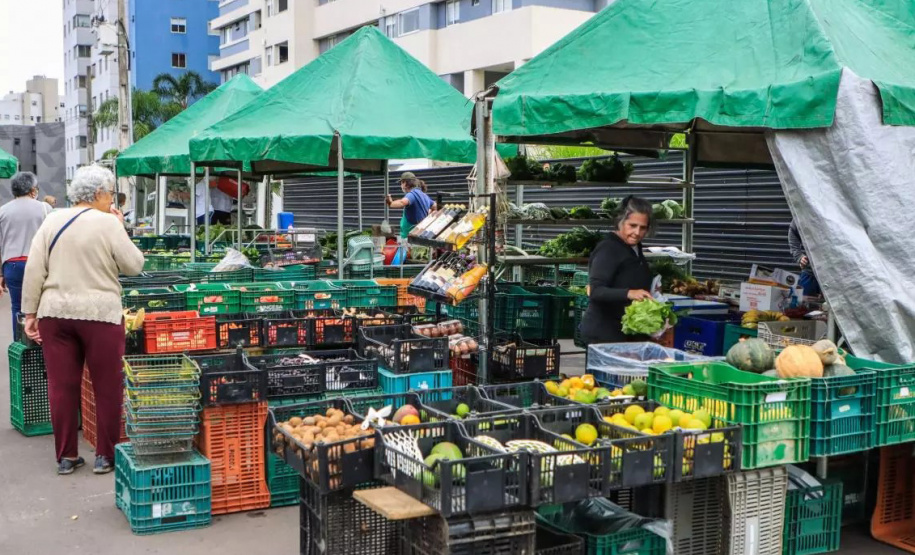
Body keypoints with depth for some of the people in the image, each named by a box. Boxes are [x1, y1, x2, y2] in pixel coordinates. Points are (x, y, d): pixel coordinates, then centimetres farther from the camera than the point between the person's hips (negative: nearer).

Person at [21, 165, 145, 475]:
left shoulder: (52, 221, 7)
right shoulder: (107, 223, -7)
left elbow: (34, 271, 3)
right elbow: (134, 266, -5)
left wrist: (31, 313, 7)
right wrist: (121, 229, 6)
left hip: (55, 313, 5)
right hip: (99, 313, -4)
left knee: (61, 386, 9)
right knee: (107, 386, 7)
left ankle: (66, 457, 16)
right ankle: (105, 455, 12)